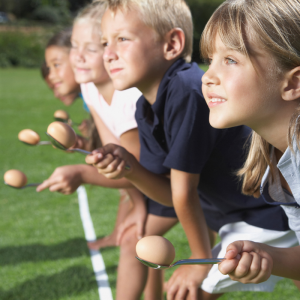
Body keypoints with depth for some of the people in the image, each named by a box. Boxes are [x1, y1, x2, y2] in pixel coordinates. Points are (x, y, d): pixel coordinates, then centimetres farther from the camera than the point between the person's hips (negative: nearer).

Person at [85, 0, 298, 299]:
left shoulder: (186, 91, -30)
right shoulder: (145, 110, -1)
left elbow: (184, 192, -22)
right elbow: (171, 194, -1)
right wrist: (129, 167, -19)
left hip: (269, 215, -9)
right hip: (234, 215, 9)